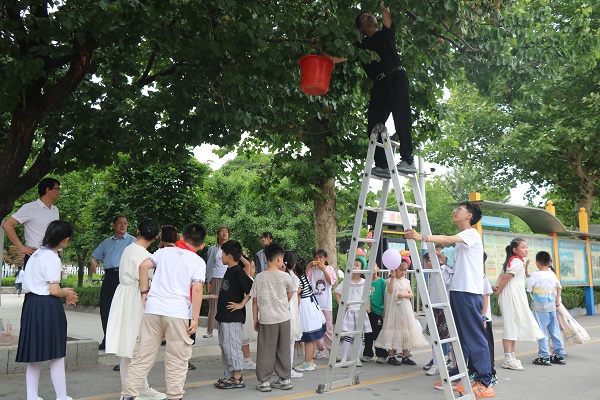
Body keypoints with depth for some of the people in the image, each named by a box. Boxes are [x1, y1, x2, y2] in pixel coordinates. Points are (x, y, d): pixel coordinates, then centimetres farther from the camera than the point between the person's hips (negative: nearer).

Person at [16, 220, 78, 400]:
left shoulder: (36, 254, 13)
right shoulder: (53, 258, -15)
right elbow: (54, 290, -18)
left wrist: (63, 292, 14)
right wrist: (67, 294, 2)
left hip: (31, 304, 9)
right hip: (48, 306, -9)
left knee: (34, 356, 15)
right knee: (57, 355, 2)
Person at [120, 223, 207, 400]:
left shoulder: (164, 251, 12)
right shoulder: (199, 262, 3)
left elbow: (143, 265, -1)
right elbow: (197, 289, -9)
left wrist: (144, 292, 9)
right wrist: (195, 318, -8)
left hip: (153, 309, 3)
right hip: (178, 313, -3)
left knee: (142, 356, 11)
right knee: (177, 360, 8)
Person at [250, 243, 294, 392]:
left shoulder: (259, 277, -5)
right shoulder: (285, 276, -4)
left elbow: (255, 300, -2)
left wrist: (255, 319, 7)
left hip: (266, 319, -1)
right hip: (283, 318, 1)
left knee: (265, 351, 6)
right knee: (283, 350, 13)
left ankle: (264, 382, 11)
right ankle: (285, 379, 22)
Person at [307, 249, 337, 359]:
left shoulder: (329, 269, 2)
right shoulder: (312, 270, 4)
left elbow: (332, 282, -9)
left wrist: (324, 270, -16)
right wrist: (309, 265, -12)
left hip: (326, 303, -2)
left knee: (328, 327, 2)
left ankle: (331, 349, 10)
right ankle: (320, 349, 18)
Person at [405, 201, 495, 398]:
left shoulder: (471, 233, -7)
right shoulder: (460, 238, 22)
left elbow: (448, 239, -27)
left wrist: (422, 237, -37)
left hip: (469, 293, -10)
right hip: (457, 291, 10)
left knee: (475, 337, -8)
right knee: (459, 337, 13)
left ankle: (484, 383, -4)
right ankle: (456, 377, 20)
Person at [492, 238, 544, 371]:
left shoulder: (511, 261, 19)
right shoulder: (518, 261, -11)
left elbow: (502, 275, 12)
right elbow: (506, 277, -17)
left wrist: (497, 286, -5)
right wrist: (497, 292, -9)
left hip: (515, 296, 10)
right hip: (512, 295, -10)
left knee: (514, 326, 13)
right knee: (511, 325, -9)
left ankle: (511, 357, 19)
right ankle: (508, 360, -8)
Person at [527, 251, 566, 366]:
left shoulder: (534, 275, -12)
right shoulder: (552, 274, 4)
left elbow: (530, 290, -6)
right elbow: (559, 287, 14)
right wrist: (557, 300, 20)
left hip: (539, 308, -5)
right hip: (552, 307, 5)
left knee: (542, 332, 0)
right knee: (555, 331, 12)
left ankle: (544, 357, 2)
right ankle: (560, 355, 18)